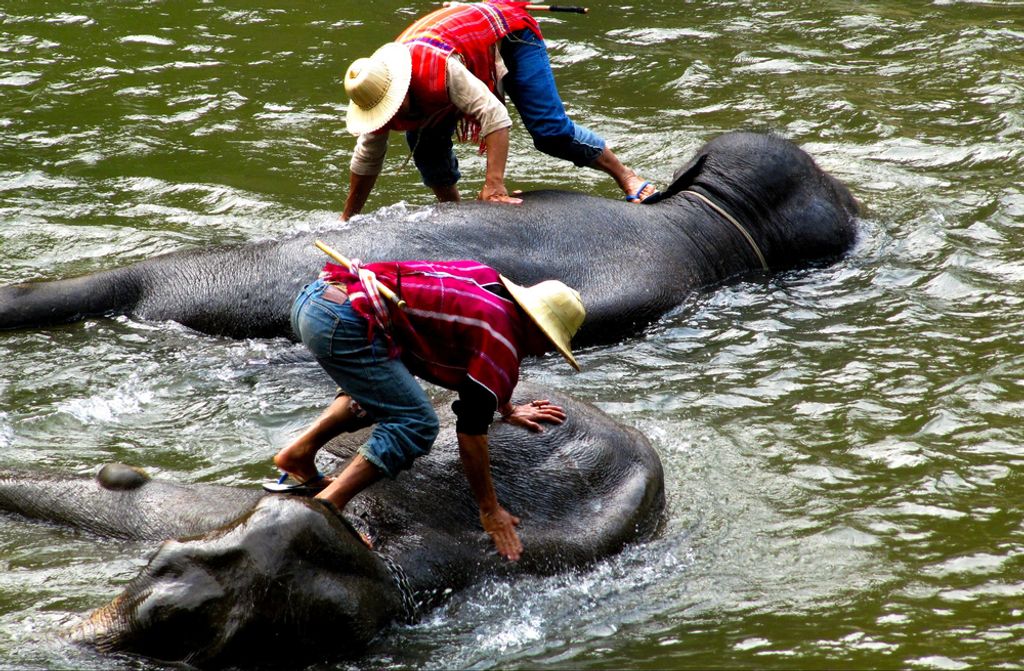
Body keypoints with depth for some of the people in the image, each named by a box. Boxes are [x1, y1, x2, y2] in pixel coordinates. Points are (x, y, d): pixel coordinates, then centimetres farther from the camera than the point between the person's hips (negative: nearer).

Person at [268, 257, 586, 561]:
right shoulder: (503, 342, -4)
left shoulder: (490, 282, 22)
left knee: (383, 390, 30)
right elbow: (470, 431, -3)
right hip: (342, 323, -9)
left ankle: (299, 453, 19)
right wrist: (490, 511, 5)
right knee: (416, 425, -5)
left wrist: (507, 410, 56)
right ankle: (325, 507, -12)